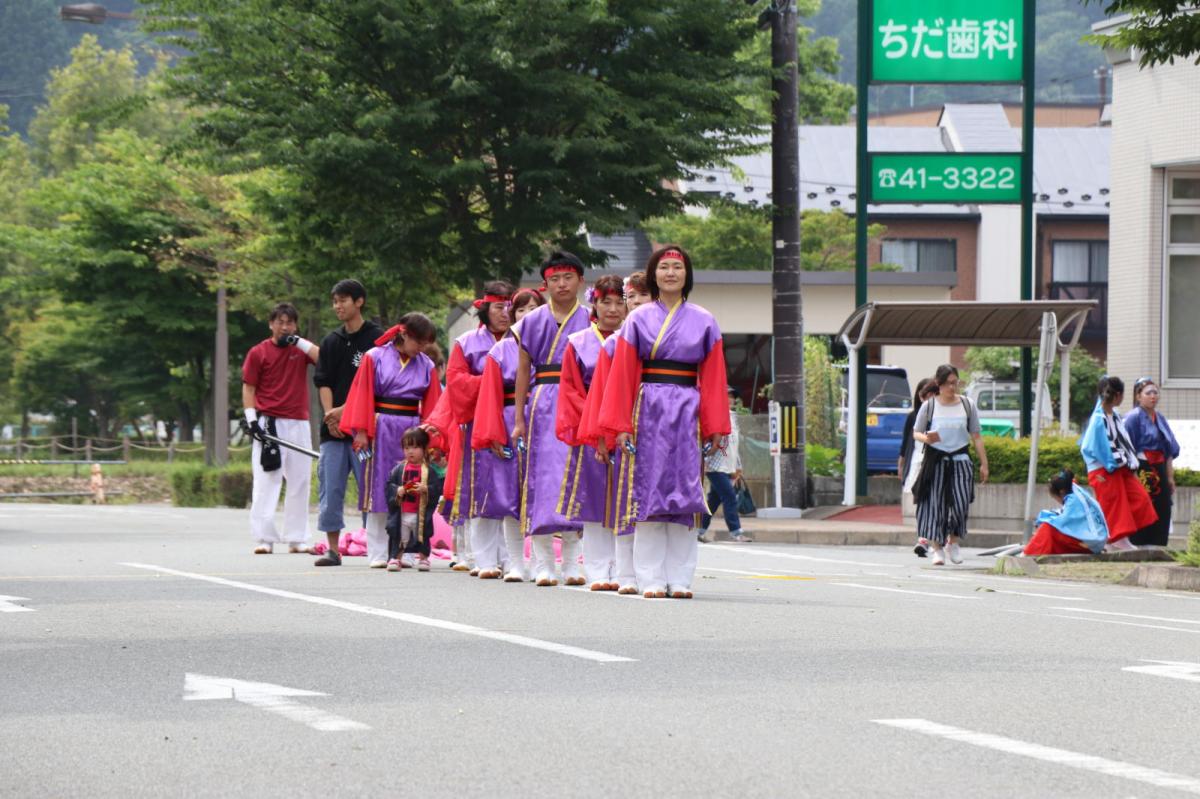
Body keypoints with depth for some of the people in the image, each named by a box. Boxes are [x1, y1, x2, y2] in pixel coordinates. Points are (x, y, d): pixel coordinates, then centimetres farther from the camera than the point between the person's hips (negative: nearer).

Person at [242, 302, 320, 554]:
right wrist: (252, 419, -8)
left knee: (299, 483, 6)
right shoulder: (258, 353, 3)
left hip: (299, 425, 3)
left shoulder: (301, 349, 10)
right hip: (269, 425, -3)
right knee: (265, 482, -9)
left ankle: (297, 539, 13)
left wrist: (300, 342, -10)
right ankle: (264, 538, -9)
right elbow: (248, 388, 2)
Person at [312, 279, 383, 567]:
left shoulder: (376, 339, -1)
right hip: (333, 428, 5)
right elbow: (322, 382, 10)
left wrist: (344, 410, -12)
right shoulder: (331, 342, 15)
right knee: (330, 488, 2)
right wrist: (330, 416, -5)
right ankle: (332, 549, 6)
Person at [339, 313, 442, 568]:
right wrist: (361, 431, -6)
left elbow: (431, 406, 9)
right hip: (382, 430, -3)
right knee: (380, 489, 0)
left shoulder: (426, 365, 7)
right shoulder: (375, 357, -1)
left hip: (412, 432, 3)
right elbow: (363, 394, -2)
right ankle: (377, 553, 4)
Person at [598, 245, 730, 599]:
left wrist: (716, 427, 4)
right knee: (649, 491, -3)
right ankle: (651, 579, 0)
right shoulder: (638, 319, 6)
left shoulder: (703, 322, 9)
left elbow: (713, 377, 8)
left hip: (688, 411, 1)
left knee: (684, 492, -1)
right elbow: (623, 375, 3)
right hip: (648, 410, -1)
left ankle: (680, 579, 3)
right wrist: (620, 425, -3)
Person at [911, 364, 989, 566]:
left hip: (960, 460, 1)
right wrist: (927, 438, -19)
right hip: (935, 460, -1)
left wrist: (983, 464, 7)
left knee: (960, 504, -8)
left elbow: (976, 436, 9)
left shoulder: (967, 405, 5)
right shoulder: (929, 406, 1)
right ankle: (937, 549, 4)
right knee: (934, 503, -4)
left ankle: (953, 543, 15)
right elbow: (916, 432, 5)